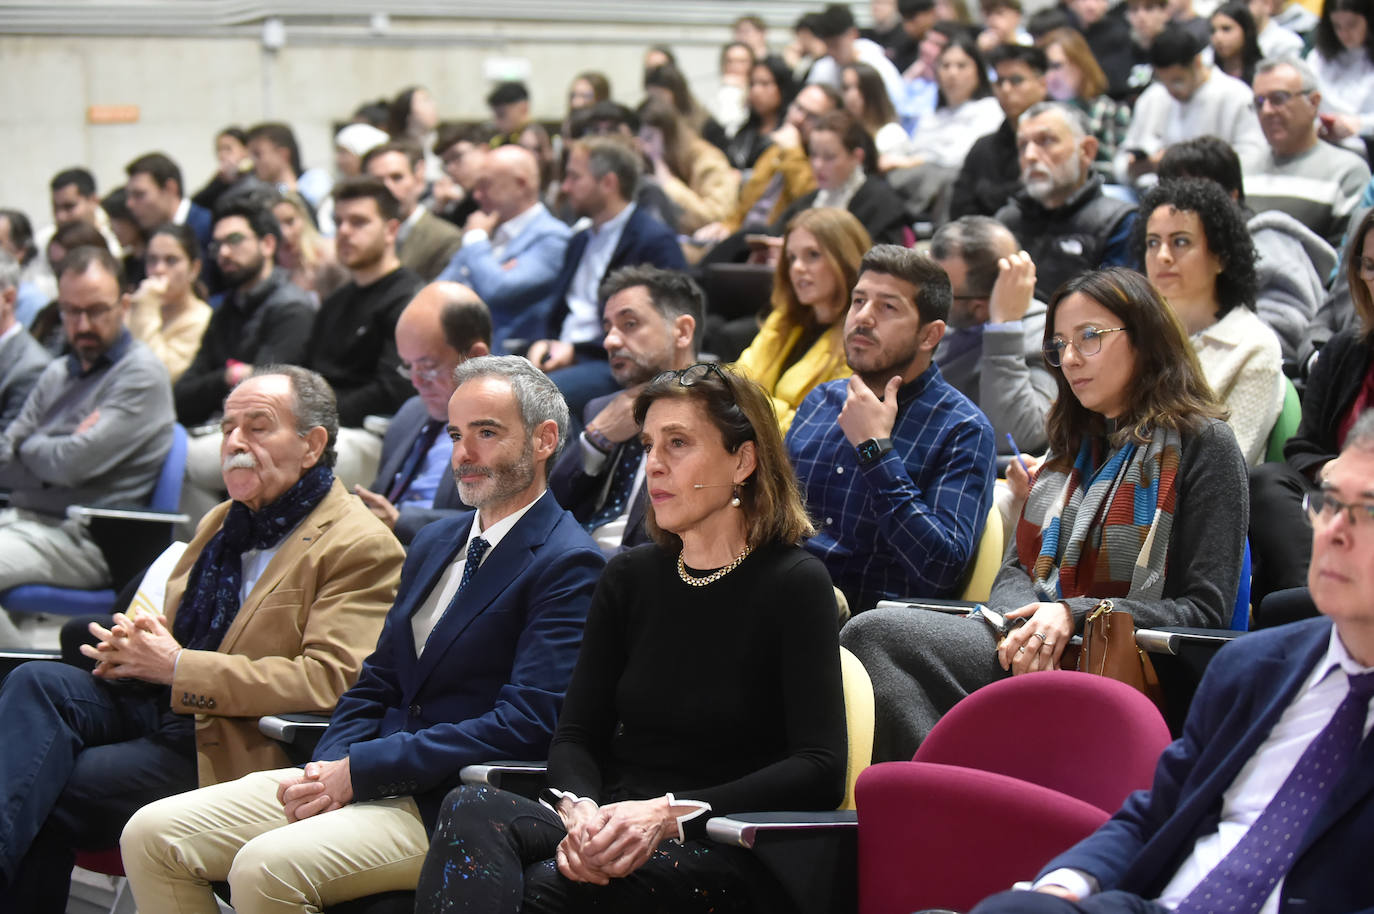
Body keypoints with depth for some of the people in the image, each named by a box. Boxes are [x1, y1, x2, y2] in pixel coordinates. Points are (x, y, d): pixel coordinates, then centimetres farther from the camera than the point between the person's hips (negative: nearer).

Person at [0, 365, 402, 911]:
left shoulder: (360, 548, -7)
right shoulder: (223, 522, 21)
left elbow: (330, 681, -18)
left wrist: (176, 667, -17)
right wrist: (132, 649, 2)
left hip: (233, 749, -7)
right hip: (156, 703, 7)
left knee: (49, 793, -24)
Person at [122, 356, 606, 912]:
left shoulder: (568, 564, -8)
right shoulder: (435, 543, 20)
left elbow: (525, 725, -18)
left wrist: (357, 771, -18)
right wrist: (327, 767, -3)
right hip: (364, 779, 8)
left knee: (264, 866, -31)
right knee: (151, 835, -5)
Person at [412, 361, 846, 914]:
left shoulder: (795, 584, -2)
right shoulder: (629, 578, 15)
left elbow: (819, 770, -10)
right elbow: (576, 734, 12)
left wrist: (670, 814, -21)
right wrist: (580, 810, -13)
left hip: (731, 858, -5)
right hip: (616, 831, 5)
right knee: (471, 811, -28)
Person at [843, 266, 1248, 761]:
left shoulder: (1202, 443, 4)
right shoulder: (1074, 446, 27)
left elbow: (1205, 610, -3)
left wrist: (1075, 616, -14)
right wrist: (1022, 624, -5)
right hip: (1037, 656, 7)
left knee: (875, 636, -25)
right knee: (872, 635, -24)